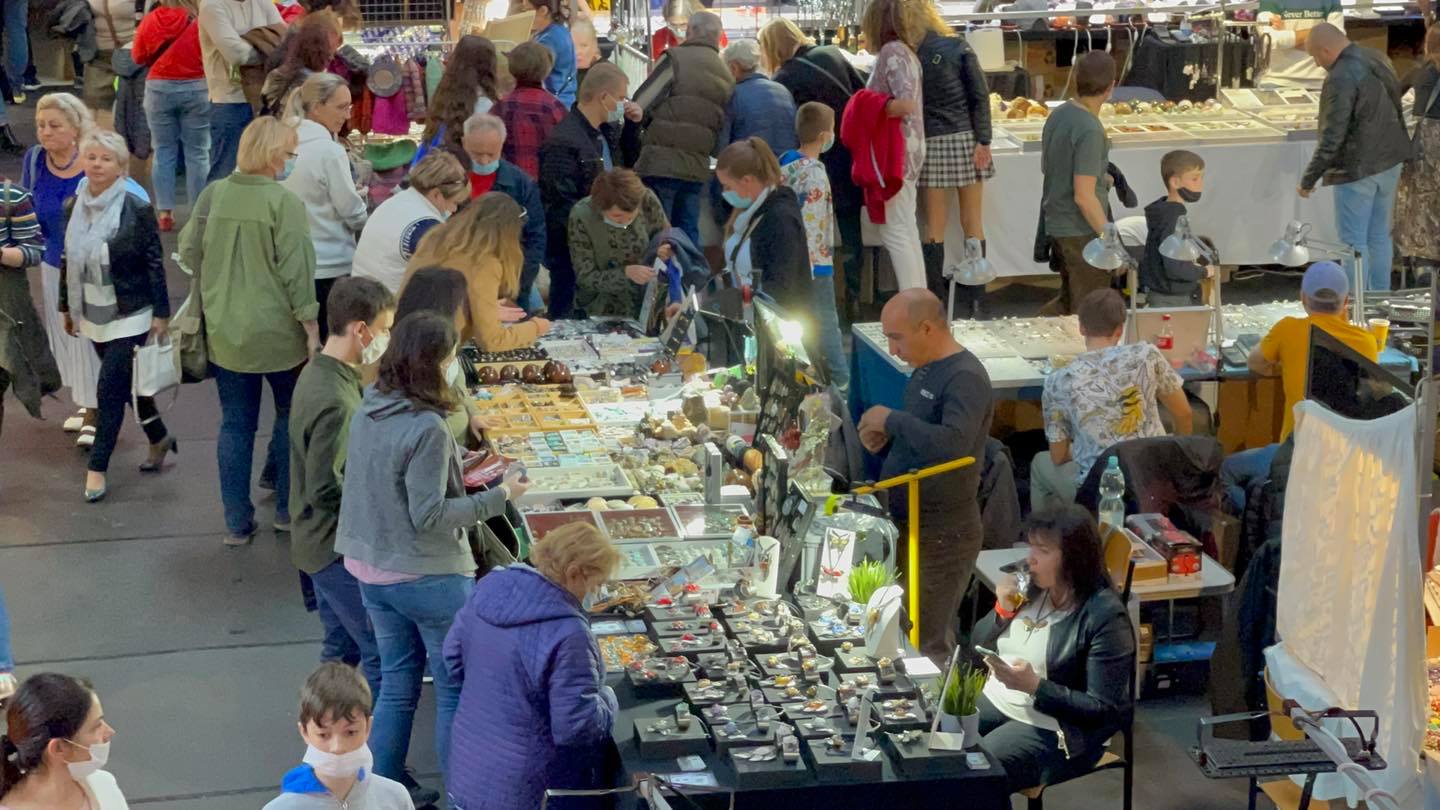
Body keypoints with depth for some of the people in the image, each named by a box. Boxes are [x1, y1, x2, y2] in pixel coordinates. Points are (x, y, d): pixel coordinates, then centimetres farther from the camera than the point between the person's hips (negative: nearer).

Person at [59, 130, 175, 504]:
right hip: (93, 315, 6)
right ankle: (159, 438, 36)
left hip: (129, 316, -6)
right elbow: (68, 260, 10)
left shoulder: (136, 209, -13)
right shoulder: (76, 206, 2)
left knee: (110, 389, -6)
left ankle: (97, 469, 2)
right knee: (124, 384, 16)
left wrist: (161, 313, -10)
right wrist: (67, 307, 14)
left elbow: (154, 263, -10)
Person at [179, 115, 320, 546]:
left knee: (235, 424, 12)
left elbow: (190, 254, 5)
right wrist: (311, 329, -10)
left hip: (224, 333, 4)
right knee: (292, 414, 17)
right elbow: (296, 271, -17)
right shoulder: (284, 202, -17)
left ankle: (237, 522, 16)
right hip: (276, 333, -4)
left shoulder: (213, 195, -2)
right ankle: (287, 509, 23)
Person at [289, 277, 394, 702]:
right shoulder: (333, 401, -27)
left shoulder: (319, 373, 5)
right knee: (384, 653, -3)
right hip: (338, 548, -10)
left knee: (342, 648, 20)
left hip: (323, 543, 10)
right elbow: (326, 490, -25)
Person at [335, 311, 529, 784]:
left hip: (372, 571, 8)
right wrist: (497, 497, -13)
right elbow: (429, 515, -20)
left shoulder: (367, 413, 1)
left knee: (396, 685, 19)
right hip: (427, 579, -7)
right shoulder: (427, 429, -23)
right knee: (456, 690, 8)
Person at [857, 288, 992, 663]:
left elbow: (953, 443, -34)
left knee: (925, 646, -5)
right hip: (911, 524, 9)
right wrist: (885, 441, 4)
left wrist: (893, 420, -23)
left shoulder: (965, 378, -18)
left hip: (942, 535, -9)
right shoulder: (926, 370, 12)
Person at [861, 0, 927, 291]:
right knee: (907, 232, 14)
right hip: (907, 149, 10)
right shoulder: (905, 51, 14)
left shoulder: (891, 51, -14)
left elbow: (907, 104, -24)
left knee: (895, 232, -7)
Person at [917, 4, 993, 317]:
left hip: (930, 146, -1)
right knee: (973, 223, 8)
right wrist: (983, 141, -4)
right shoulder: (958, 48, 0)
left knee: (935, 225, 6)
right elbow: (980, 95, -4)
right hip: (965, 139, 1)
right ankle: (972, 302, 10)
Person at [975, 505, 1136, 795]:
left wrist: (1034, 686, -26)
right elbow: (978, 645, 13)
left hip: (1051, 727, -7)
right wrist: (1001, 611, -7)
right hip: (994, 700, 7)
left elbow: (1104, 710, -18)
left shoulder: (1105, 617, -17)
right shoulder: (1032, 587, 3)